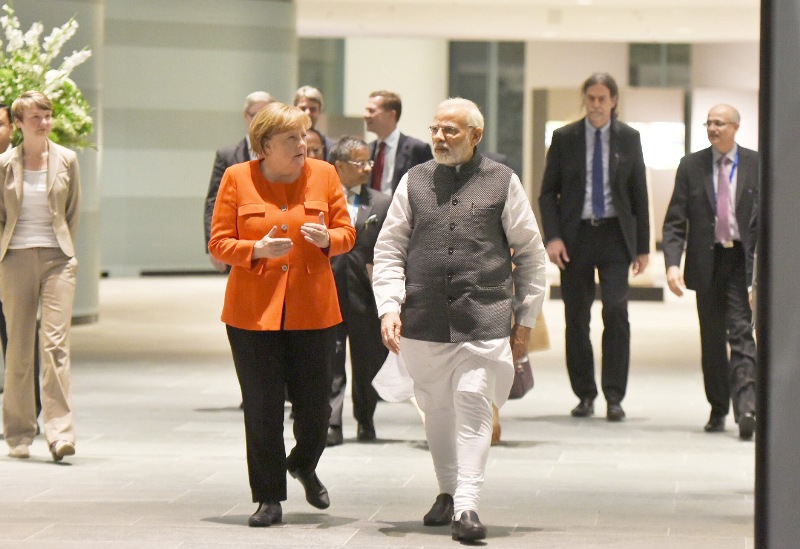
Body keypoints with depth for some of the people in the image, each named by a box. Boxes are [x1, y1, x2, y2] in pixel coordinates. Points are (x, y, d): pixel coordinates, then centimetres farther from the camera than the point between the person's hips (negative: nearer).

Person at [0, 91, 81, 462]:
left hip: (56, 258, 0)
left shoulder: (66, 161, 4)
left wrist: (67, 252, 9)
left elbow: (73, 212, 12)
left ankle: (60, 433, -13)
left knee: (56, 344, -11)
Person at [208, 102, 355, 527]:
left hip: (313, 309, 2)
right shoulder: (237, 179, 0)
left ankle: (304, 465, 35)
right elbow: (219, 244, 0)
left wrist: (327, 238, -12)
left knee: (315, 405, 4)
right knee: (262, 409, -1)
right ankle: (268, 499, 10)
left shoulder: (323, 175, 6)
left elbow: (347, 233, 11)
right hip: (253, 310, -2)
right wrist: (258, 249, -18)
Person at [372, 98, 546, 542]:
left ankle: (467, 506, -12)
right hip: (424, 320, 3)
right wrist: (389, 307, -4)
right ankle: (448, 491, 28)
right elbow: (389, 250, 9)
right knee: (437, 408, 11)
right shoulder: (414, 182, 9)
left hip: (483, 320, -3)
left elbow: (531, 254, 8)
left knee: (474, 404, -12)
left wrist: (525, 321, 6)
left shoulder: (503, 183, 4)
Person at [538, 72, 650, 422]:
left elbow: (639, 193, 8)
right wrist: (553, 237, -8)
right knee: (576, 317, 3)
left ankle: (614, 396, -8)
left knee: (616, 311, -13)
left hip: (615, 235, -1)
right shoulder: (564, 138, 4)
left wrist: (643, 246, 4)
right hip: (576, 234, 1)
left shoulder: (628, 138, 6)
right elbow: (548, 192, 5)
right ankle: (585, 395, 13)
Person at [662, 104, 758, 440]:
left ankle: (745, 408, -20)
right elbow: (675, 222, 2)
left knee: (741, 333, -13)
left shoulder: (756, 165, 2)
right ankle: (718, 409, 19)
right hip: (706, 263, 2)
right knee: (712, 340, 9)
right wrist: (672, 263, -12)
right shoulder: (691, 166, 5)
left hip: (742, 261, -2)